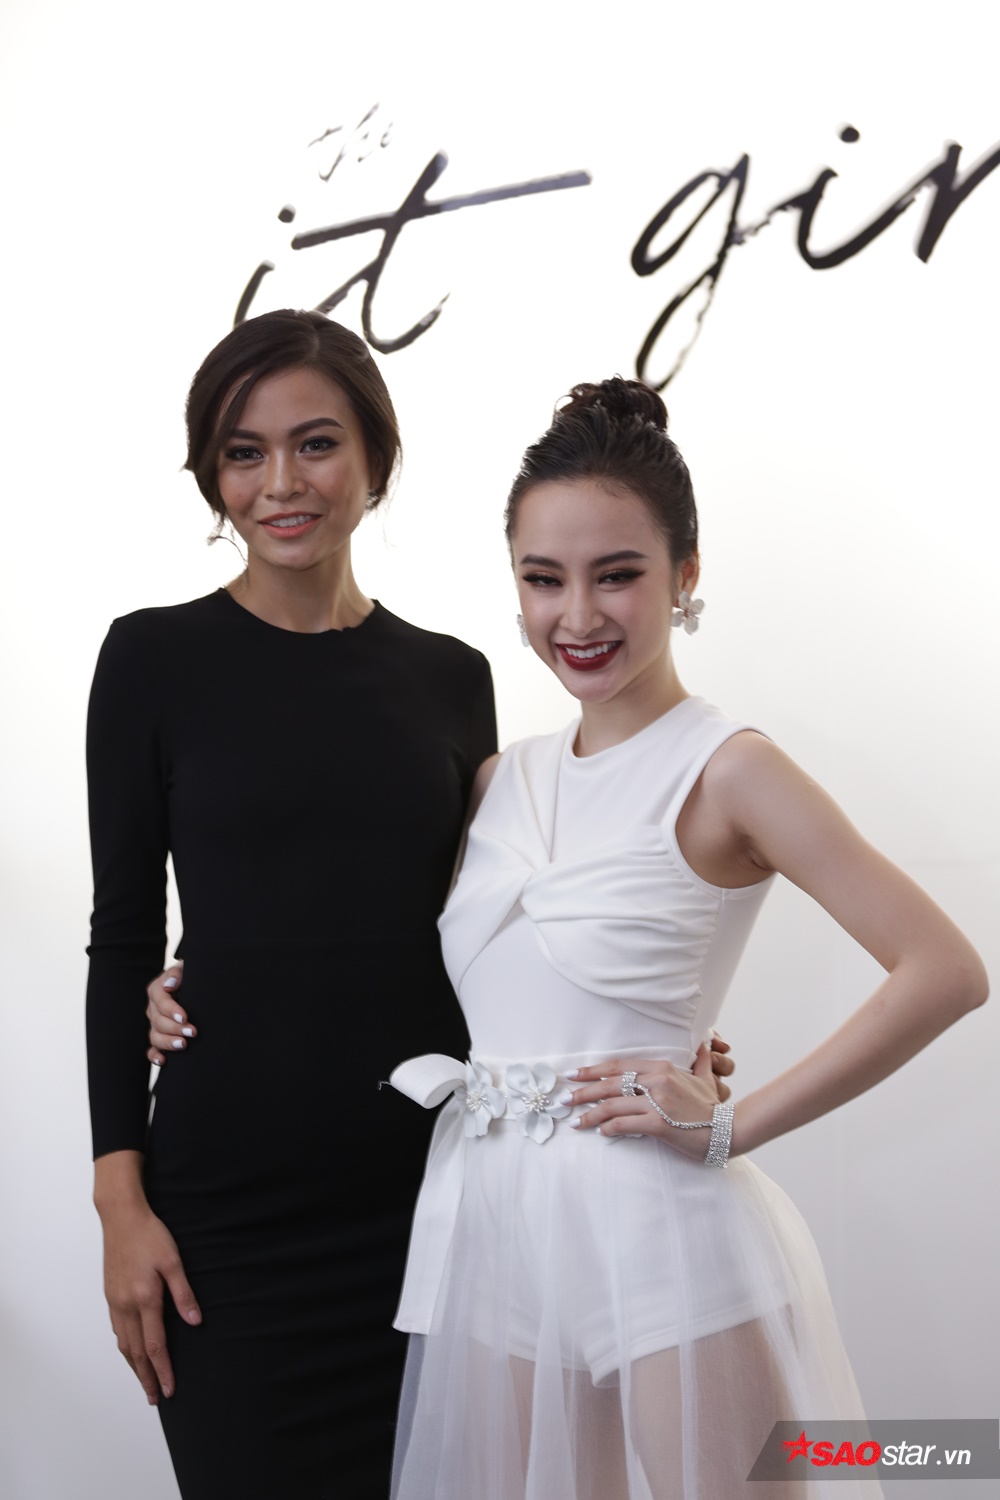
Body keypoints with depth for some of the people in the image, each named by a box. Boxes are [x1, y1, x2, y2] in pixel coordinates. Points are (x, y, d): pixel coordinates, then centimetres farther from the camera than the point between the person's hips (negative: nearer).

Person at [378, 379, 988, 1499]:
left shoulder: (724, 771, -7)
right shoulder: (500, 781, 11)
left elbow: (943, 971, -15)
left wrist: (733, 1127, -14)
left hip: (652, 1232, -5)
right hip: (486, 1227, 5)